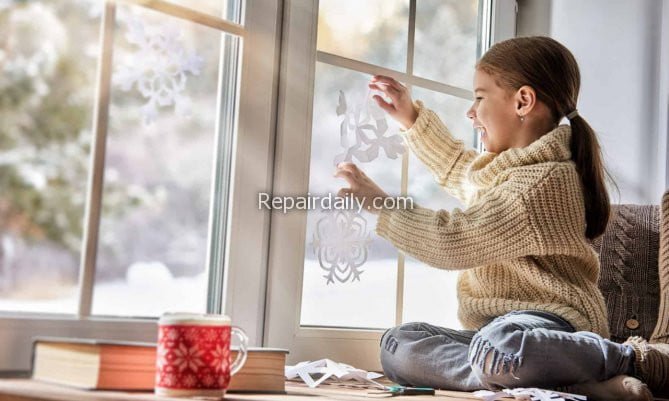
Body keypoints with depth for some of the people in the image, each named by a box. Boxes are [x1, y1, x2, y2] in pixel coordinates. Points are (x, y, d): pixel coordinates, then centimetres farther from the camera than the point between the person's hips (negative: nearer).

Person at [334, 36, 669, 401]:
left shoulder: (542, 181, -16)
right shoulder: (511, 165, 17)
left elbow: (453, 242, -19)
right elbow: (461, 171, 41)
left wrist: (379, 204, -7)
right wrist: (412, 118, 36)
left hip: (550, 324, -10)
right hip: (497, 327, 10)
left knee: (498, 349, -45)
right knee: (396, 344, -11)